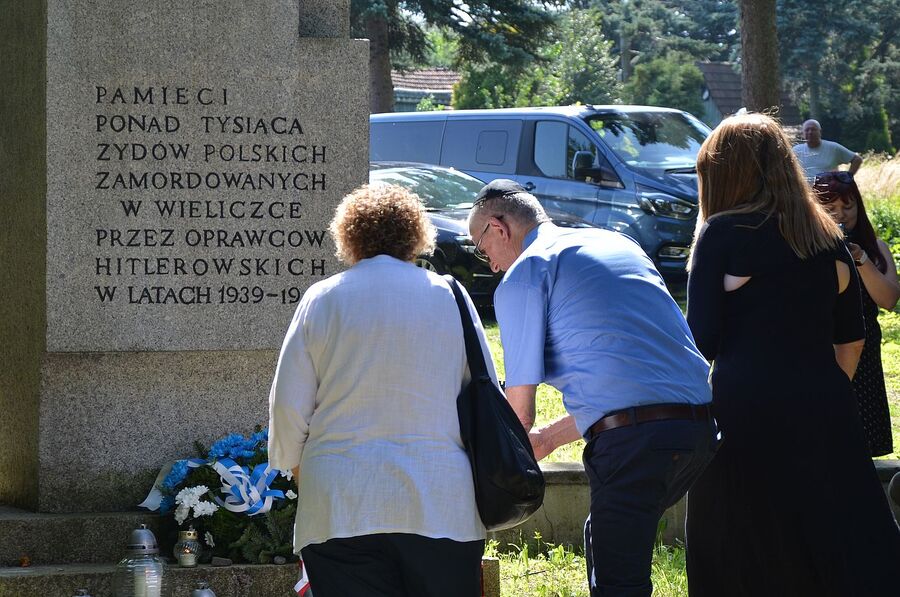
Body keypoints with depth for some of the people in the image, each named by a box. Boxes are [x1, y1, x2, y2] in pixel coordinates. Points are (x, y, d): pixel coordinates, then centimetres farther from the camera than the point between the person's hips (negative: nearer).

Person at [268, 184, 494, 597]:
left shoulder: (321, 299, 4)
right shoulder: (451, 298, 7)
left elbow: (288, 405, 4)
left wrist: (295, 466, 21)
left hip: (340, 508, -1)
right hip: (440, 506, 1)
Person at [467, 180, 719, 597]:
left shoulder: (522, 275, 3)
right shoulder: (619, 244, 26)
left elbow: (519, 412, 3)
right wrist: (549, 438, 38)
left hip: (632, 438, -8)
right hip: (701, 426, 8)